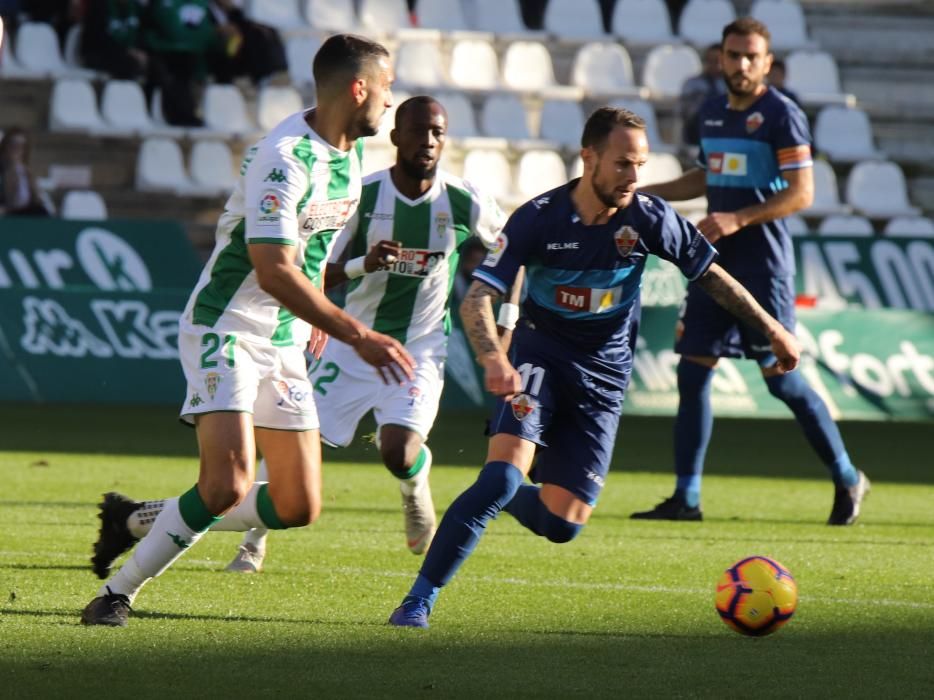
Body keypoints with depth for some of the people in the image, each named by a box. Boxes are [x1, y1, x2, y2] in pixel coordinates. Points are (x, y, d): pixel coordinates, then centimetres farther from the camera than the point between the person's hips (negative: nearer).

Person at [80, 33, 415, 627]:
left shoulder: (349, 155, 8)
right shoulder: (285, 157, -21)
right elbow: (273, 271, -27)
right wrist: (357, 335, -27)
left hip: (285, 344, 9)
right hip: (227, 330, -9)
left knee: (299, 507, 2)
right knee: (228, 486, -24)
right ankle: (117, 593, -7)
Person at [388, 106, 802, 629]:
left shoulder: (648, 218, -10)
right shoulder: (539, 218, -15)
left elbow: (713, 276, 5)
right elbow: (478, 299, -18)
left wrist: (773, 330, 8)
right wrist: (493, 359, -37)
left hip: (603, 377, 2)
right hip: (539, 357, -2)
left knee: (563, 524, -3)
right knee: (503, 477, -26)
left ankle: (505, 496, 33)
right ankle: (420, 599, -19)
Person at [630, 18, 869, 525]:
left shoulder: (781, 115, -9)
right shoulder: (712, 112, 13)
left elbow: (801, 194, -14)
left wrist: (737, 220, -22)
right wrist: (646, 193, 19)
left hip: (763, 266, -7)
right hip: (715, 262, 7)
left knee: (780, 378, -6)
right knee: (692, 373, 2)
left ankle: (847, 479, 9)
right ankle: (685, 498, 7)